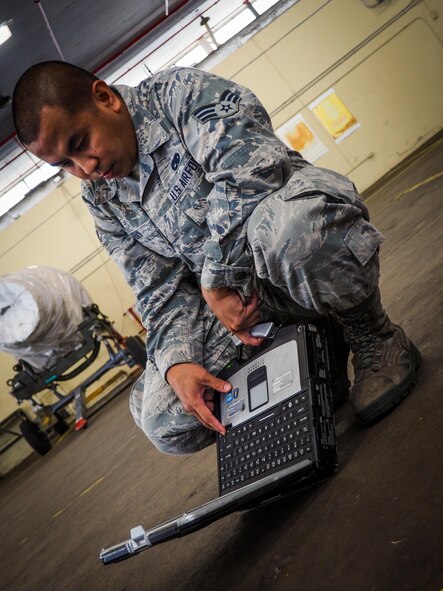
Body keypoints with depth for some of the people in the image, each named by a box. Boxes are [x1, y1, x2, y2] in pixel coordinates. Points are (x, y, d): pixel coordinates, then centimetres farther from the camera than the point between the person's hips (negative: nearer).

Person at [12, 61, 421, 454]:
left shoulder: (182, 93, -8)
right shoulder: (102, 199, 8)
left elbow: (249, 165, -26)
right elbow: (162, 290, 4)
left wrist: (219, 282, -23)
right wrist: (176, 362, -14)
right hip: (231, 295, 6)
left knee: (291, 221, -43)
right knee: (165, 424, -10)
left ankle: (376, 340, -12)